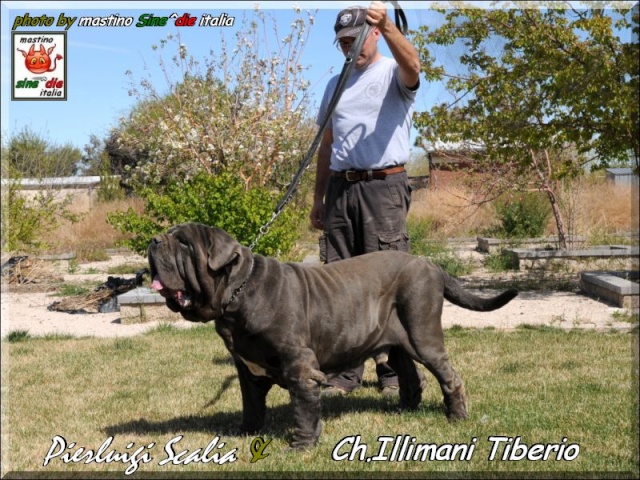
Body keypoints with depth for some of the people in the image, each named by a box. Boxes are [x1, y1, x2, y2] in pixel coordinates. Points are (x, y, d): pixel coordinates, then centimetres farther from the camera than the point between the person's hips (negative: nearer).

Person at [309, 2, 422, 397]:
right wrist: (319, 197, 18)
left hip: (383, 186, -6)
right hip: (340, 188, 6)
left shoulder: (393, 73, 0)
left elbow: (412, 64, -26)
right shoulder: (335, 84, 19)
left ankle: (395, 370, 1)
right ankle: (346, 370, 13)